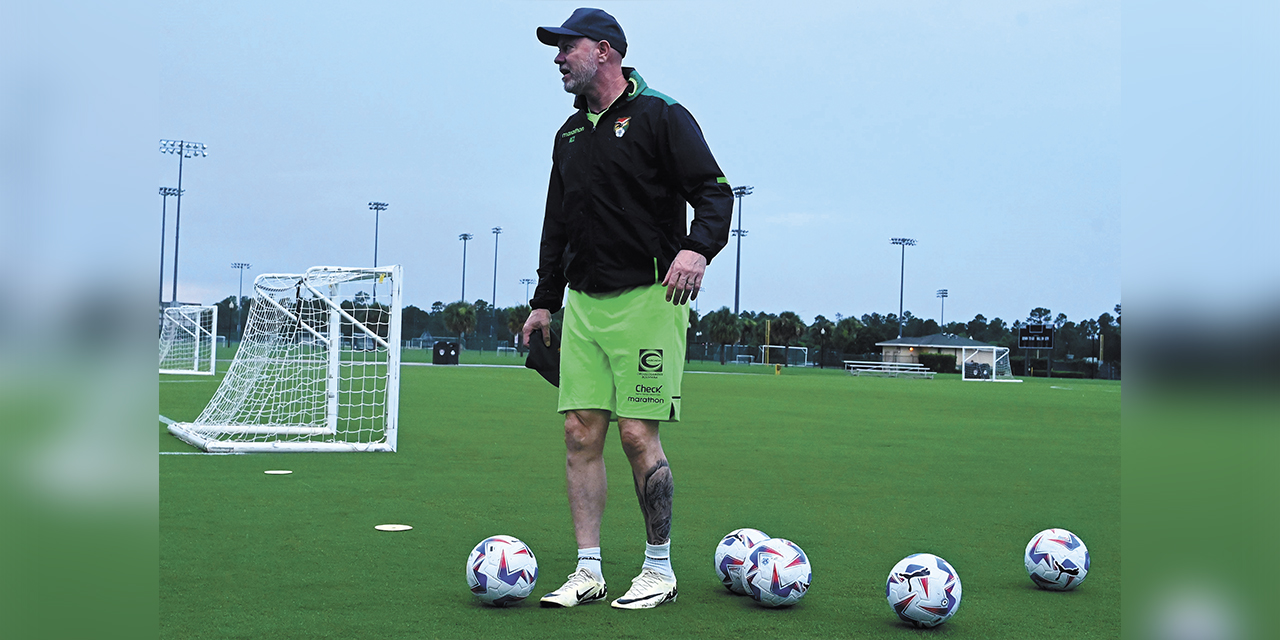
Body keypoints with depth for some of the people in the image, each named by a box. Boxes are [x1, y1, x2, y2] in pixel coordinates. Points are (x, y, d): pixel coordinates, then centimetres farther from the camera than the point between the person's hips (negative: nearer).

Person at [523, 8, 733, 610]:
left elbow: (714, 190, -9)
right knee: (580, 433, 2)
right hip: (583, 302, 7)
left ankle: (659, 569, 8)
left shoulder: (660, 116, -3)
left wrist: (697, 246, -28)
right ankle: (588, 572, 9)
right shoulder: (570, 134, 17)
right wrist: (545, 300, 20)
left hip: (647, 298, -6)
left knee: (638, 434, -7)